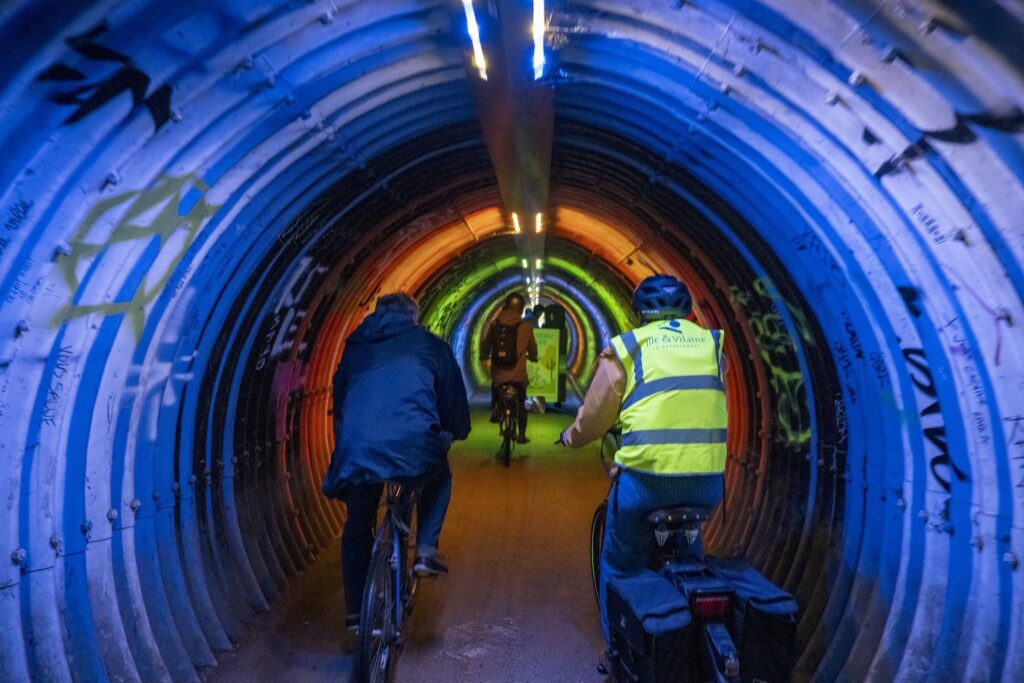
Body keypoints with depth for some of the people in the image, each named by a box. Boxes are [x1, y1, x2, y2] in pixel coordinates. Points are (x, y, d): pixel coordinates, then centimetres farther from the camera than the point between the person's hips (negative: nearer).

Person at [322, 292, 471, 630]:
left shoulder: (355, 346, 26)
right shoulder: (430, 345, 18)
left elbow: (339, 400, 32)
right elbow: (454, 398, 19)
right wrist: (457, 431, 38)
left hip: (356, 449, 3)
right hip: (414, 446, -2)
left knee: (357, 529, 23)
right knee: (439, 480, 32)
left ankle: (355, 611, 27)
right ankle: (426, 550, 17)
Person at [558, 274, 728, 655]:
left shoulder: (627, 347, 3)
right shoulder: (711, 342, 13)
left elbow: (594, 416, 7)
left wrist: (571, 437, 28)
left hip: (645, 476, -4)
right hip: (707, 480, 4)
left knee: (620, 566, 19)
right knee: (687, 557, 32)